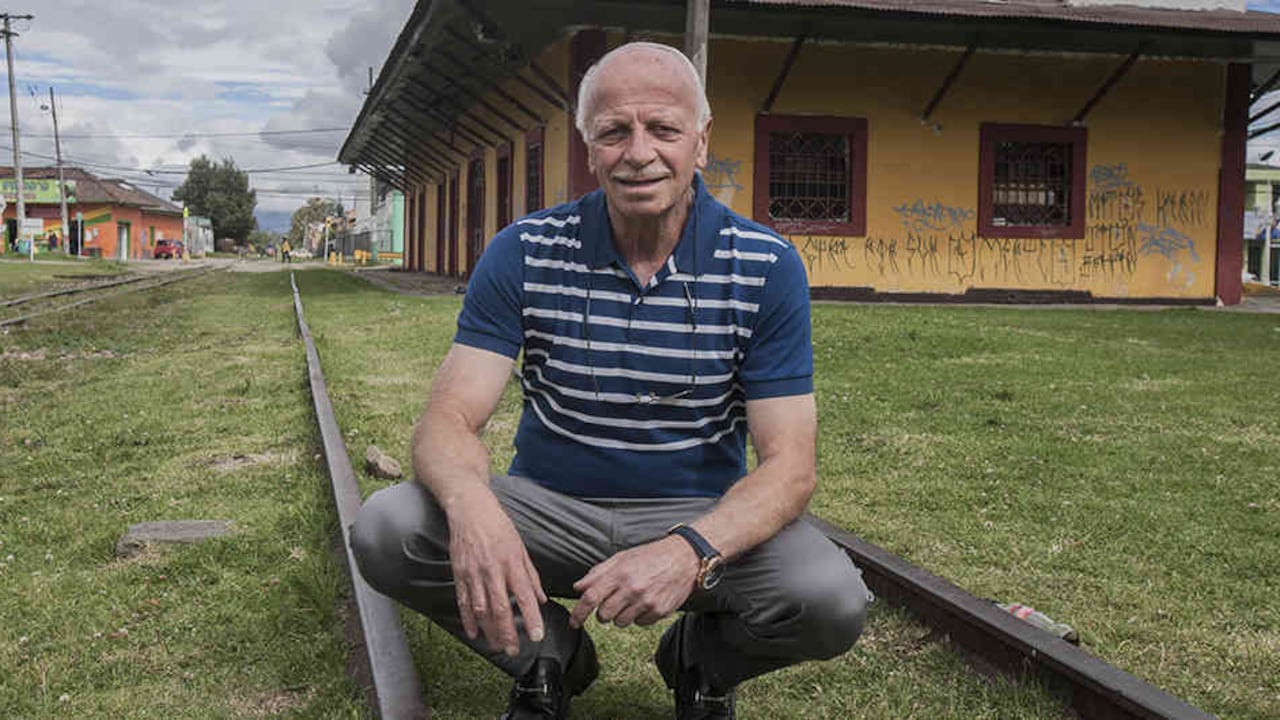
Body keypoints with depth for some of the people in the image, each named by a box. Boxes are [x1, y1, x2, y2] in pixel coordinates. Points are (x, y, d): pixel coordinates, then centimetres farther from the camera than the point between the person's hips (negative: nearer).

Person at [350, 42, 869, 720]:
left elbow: (789, 462, -14)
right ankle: (548, 654, 6)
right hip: (547, 506, 1)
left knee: (832, 599, -29)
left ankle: (701, 658, 9)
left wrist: (691, 551, -36)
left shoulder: (766, 268, -10)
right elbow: (450, 417, -13)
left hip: (701, 513, -1)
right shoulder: (524, 253, -7)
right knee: (385, 529, -24)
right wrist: (472, 507, -39)